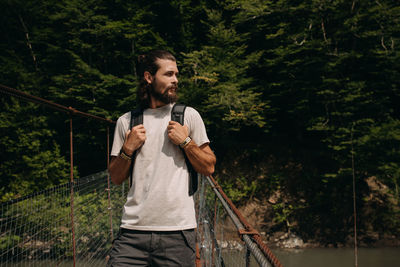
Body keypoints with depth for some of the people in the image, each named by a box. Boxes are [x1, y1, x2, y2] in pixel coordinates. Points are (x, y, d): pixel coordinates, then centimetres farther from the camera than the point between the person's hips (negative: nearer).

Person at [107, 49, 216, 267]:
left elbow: (209, 167, 9)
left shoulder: (189, 116, 8)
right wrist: (128, 148, -2)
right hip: (133, 228, 1)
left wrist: (185, 141, -4)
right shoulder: (126, 122, 11)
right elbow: (116, 178, 14)